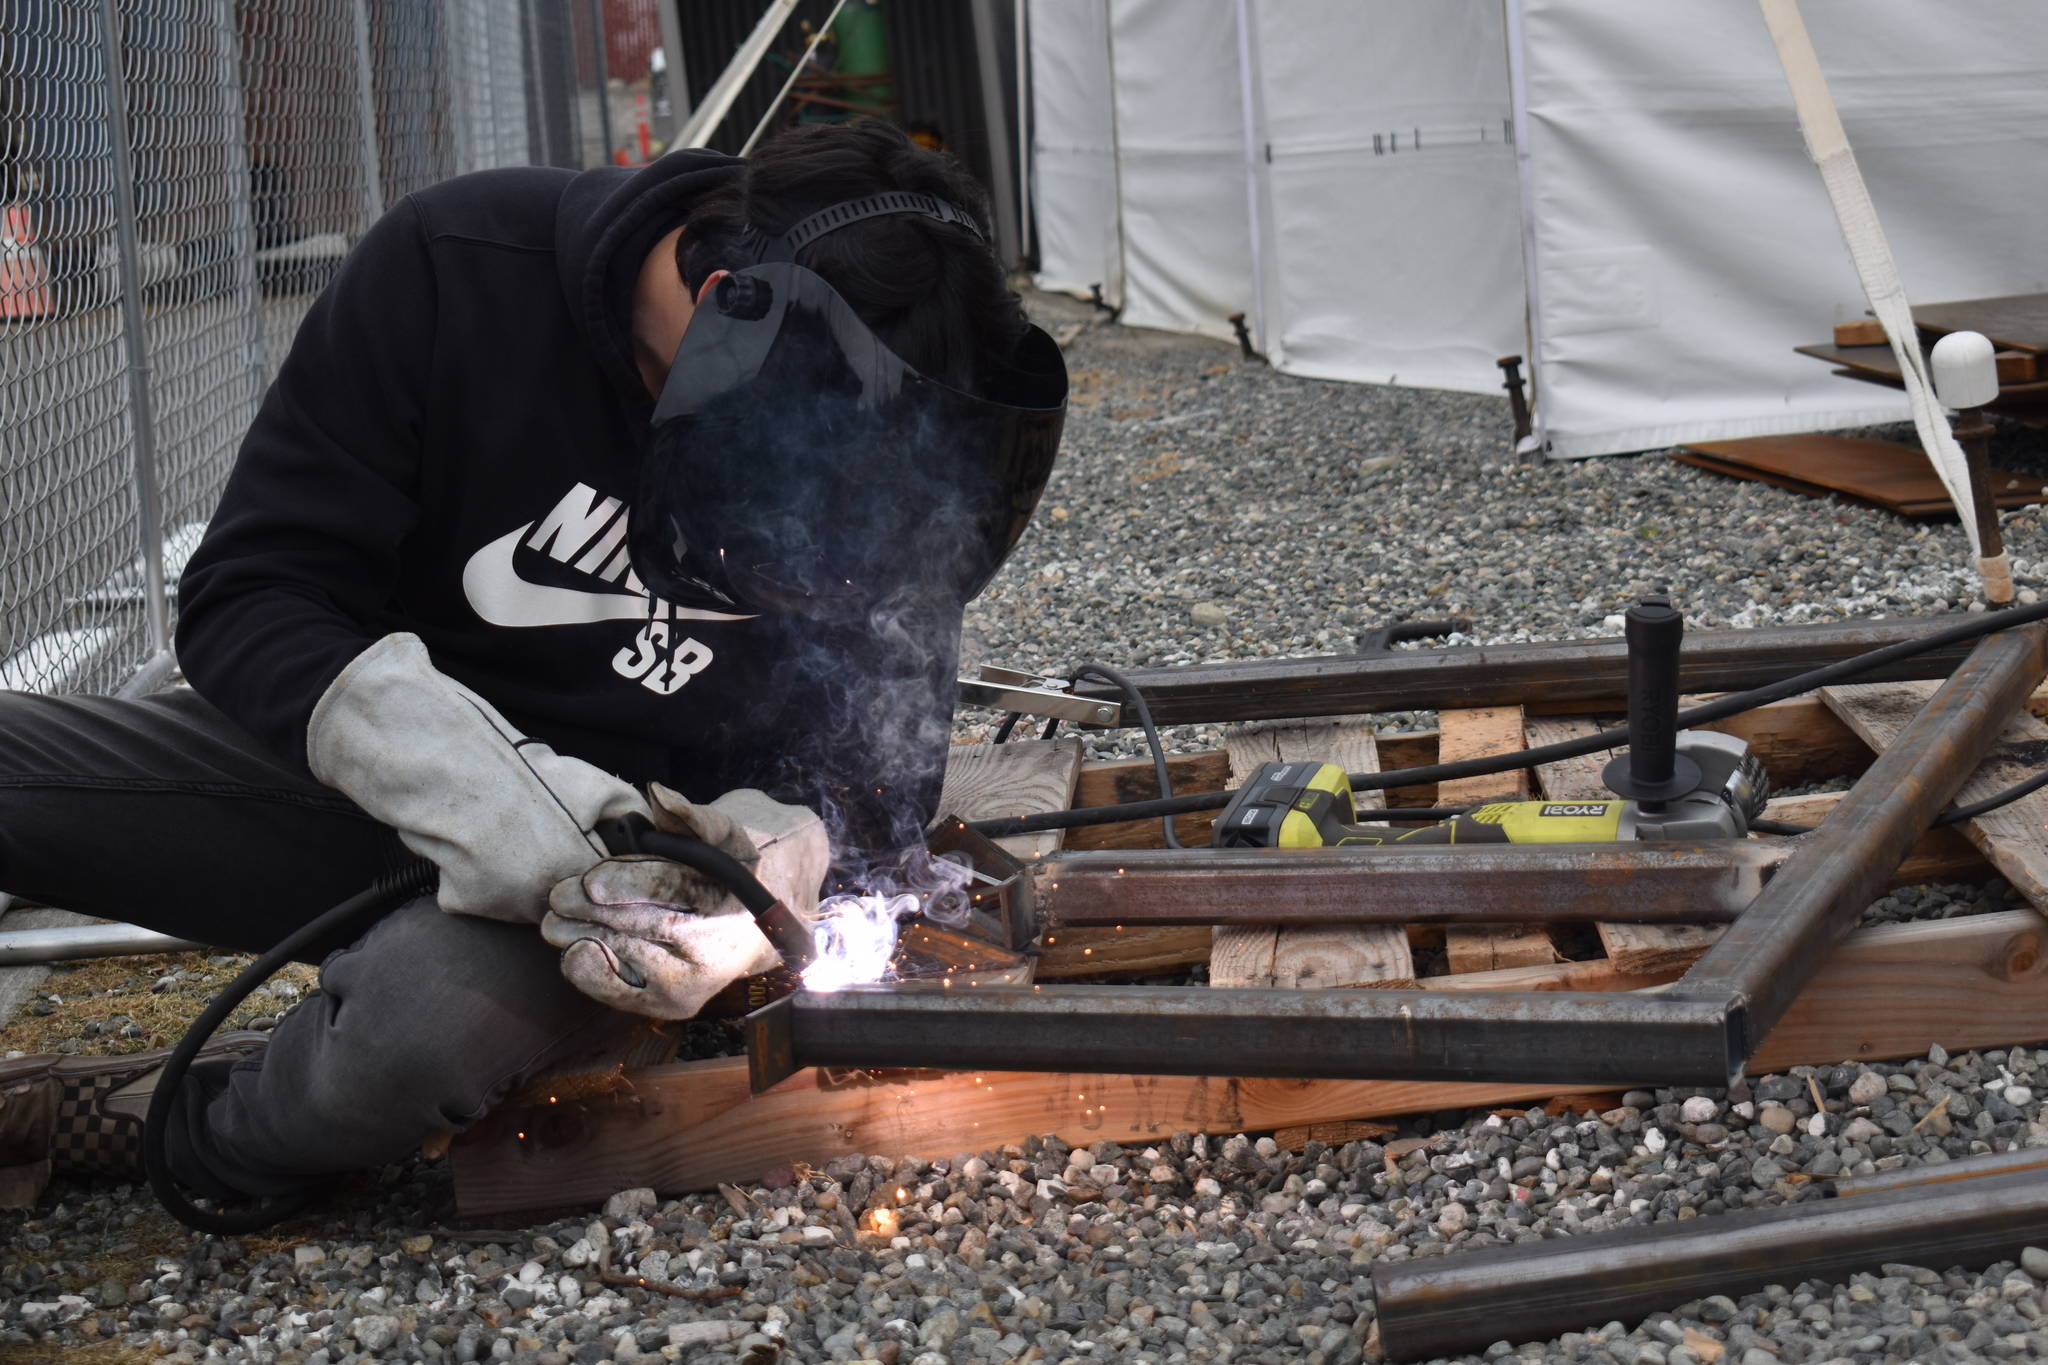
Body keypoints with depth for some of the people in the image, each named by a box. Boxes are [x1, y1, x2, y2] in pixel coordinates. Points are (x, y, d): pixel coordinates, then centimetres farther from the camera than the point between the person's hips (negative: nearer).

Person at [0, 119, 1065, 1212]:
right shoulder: (455, 265, -19)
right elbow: (243, 599, -17)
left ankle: (161, 1127, -5)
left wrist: (776, 860, -28)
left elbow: (872, 774, -3)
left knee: (436, 1009, -37)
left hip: (638, 834, 0)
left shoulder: (879, 443, -14)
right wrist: (467, 788, -35)